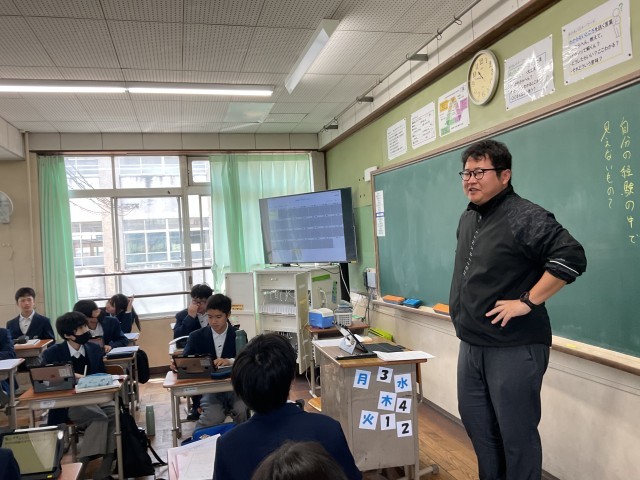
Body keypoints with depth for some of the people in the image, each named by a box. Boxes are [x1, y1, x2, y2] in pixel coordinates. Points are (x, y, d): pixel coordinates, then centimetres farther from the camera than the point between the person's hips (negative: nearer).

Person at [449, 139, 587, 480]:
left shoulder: (523, 217, -16)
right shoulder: (468, 218, 11)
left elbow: (572, 257, -25)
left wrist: (528, 302, -23)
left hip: (514, 347, -9)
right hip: (471, 344, 9)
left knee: (516, 432, 5)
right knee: (476, 423, 20)